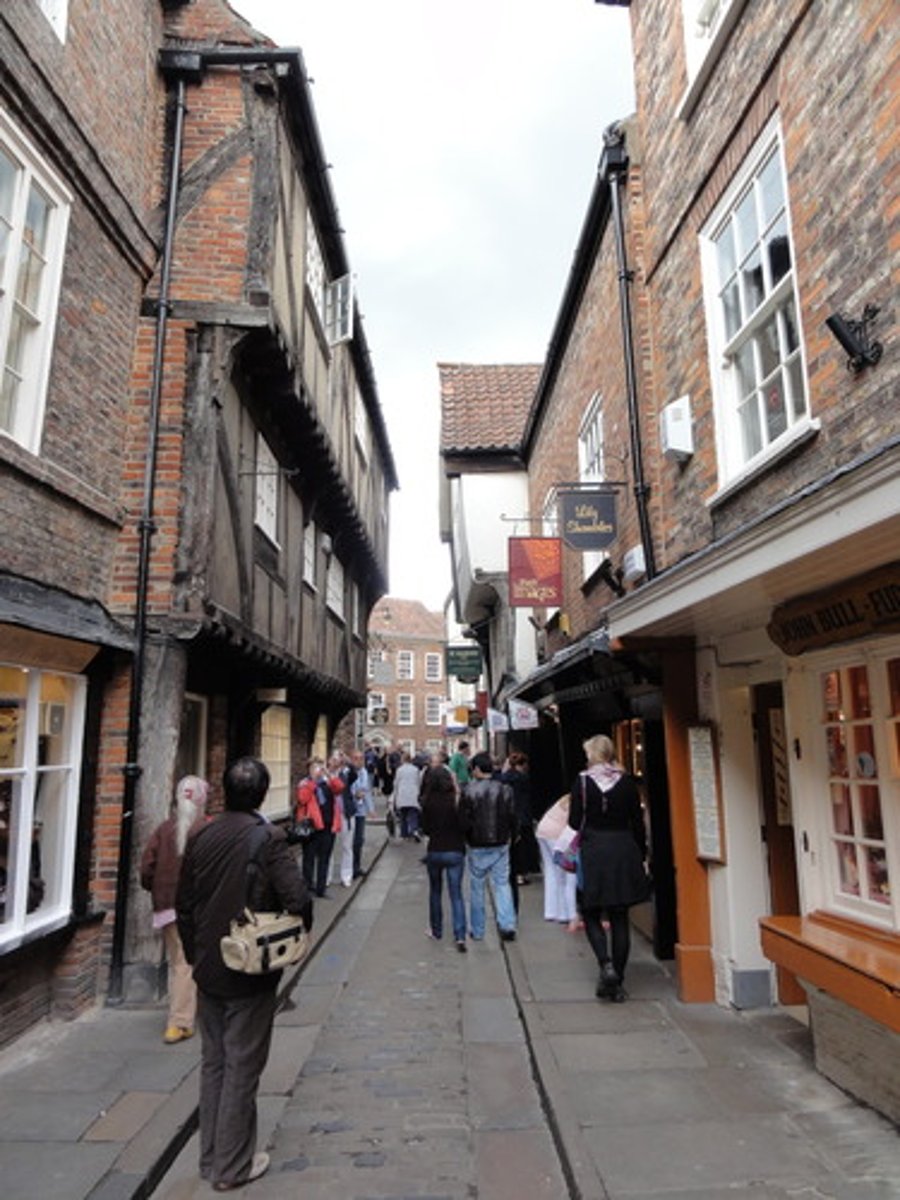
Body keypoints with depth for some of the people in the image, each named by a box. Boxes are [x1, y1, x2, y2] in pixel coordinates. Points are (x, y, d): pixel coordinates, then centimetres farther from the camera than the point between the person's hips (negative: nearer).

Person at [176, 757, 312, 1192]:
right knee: (242, 1068, 10)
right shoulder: (268, 837, -20)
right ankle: (232, 1167, 23)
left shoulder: (200, 837, -3)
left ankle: (210, 1157, 33)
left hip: (208, 971, 5)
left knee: (212, 1063, 20)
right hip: (251, 972, -5)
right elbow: (298, 899, -25)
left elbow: (184, 904, 5)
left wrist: (195, 954, 17)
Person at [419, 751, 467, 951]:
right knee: (456, 894, 5)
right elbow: (466, 826, -6)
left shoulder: (428, 803, -9)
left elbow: (425, 829, 0)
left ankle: (436, 930, 30)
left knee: (435, 891, 20)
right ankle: (460, 936, -5)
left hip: (434, 851, 1)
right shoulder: (457, 801, -13)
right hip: (455, 852, -1)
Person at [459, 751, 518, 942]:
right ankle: (507, 924, 1)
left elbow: (463, 820, -11)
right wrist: (509, 837, 15)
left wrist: (466, 839, 7)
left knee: (476, 888, 11)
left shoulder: (468, 791, -13)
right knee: (502, 884, 13)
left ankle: (477, 931, 19)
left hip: (477, 847, -2)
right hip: (501, 845, 2)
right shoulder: (505, 789, -4)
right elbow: (512, 818, 1)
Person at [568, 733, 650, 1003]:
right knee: (620, 919, 10)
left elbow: (574, 822, -4)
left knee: (591, 915, 12)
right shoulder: (627, 782, 0)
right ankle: (617, 983, 14)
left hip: (593, 853, -2)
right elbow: (638, 823, 3)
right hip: (624, 852, 3)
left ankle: (606, 964, -10)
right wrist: (642, 857, 11)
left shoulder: (582, 782, -6)